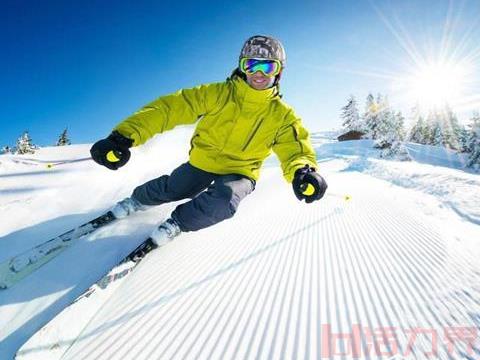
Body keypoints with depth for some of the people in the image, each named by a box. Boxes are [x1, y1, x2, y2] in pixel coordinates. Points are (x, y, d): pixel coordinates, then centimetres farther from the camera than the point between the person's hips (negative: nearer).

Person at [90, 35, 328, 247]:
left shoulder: (282, 115, -10)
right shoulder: (218, 94, -15)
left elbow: (295, 149, -17)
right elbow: (172, 107, -20)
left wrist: (303, 172, -44)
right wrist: (125, 136, -32)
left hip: (240, 172, 0)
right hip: (203, 161, 1)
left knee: (222, 203, -28)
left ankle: (178, 223, 4)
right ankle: (137, 201, 40)